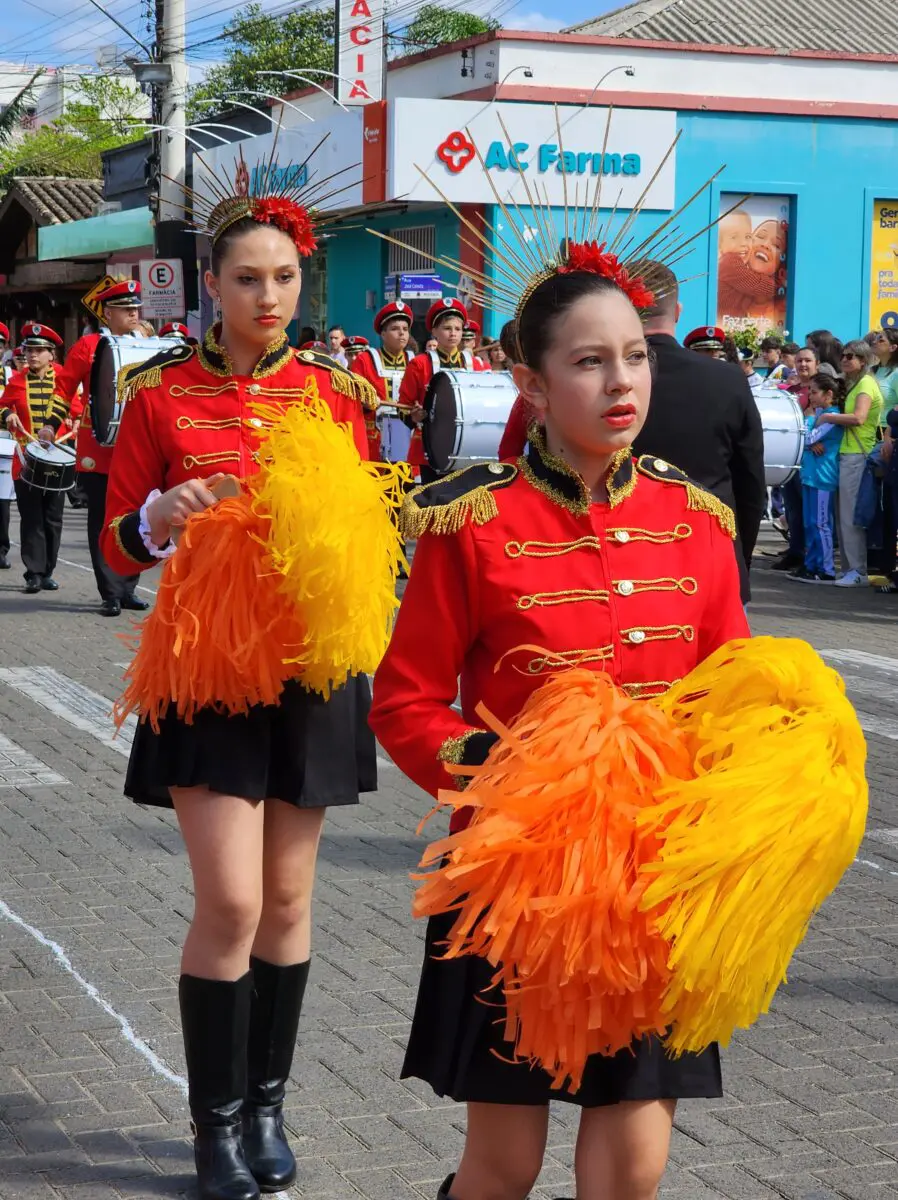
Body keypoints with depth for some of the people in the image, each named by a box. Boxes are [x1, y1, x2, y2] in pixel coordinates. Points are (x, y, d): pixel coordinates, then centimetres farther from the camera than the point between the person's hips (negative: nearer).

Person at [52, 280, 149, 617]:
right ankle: (111, 595, 1)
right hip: (99, 449, -4)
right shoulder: (88, 346, -1)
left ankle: (127, 589, 17)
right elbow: (65, 390, 1)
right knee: (103, 523, -1)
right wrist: (82, 416, -12)